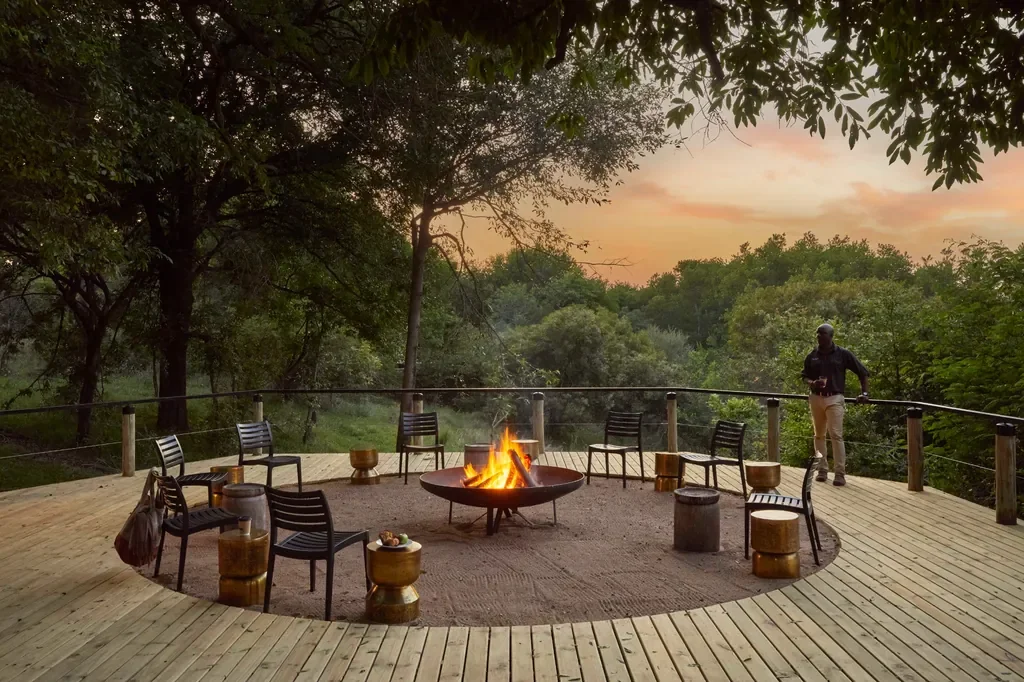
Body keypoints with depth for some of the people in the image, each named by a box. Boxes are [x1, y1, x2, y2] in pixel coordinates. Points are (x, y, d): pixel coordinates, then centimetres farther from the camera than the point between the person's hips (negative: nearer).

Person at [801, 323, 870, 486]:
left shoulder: (843, 354, -2)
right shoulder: (812, 356, 6)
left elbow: (862, 372, 6)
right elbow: (805, 376, 13)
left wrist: (864, 393, 1)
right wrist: (812, 383, -10)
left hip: (834, 399, -4)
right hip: (816, 398, 4)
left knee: (836, 435, -12)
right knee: (819, 435, 10)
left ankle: (840, 473, -10)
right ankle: (822, 470, 19)